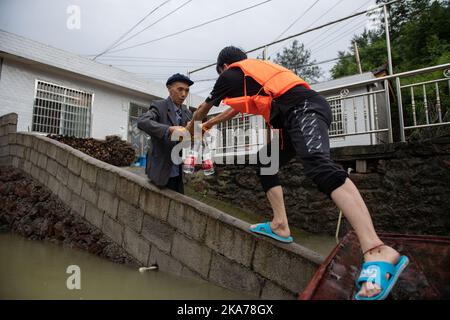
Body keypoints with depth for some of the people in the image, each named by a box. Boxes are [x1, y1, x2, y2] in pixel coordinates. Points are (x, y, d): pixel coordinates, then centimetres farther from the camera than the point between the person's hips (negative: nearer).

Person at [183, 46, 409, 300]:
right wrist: (210, 124, 63)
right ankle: (280, 226, 10)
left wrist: (191, 129, 48)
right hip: (304, 110, 9)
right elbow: (239, 107, 51)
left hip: (303, 109, -9)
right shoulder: (256, 70, 36)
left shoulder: (231, 74, 14)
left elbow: (203, 109, 28)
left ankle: (377, 252, -43)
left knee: (319, 165, -30)